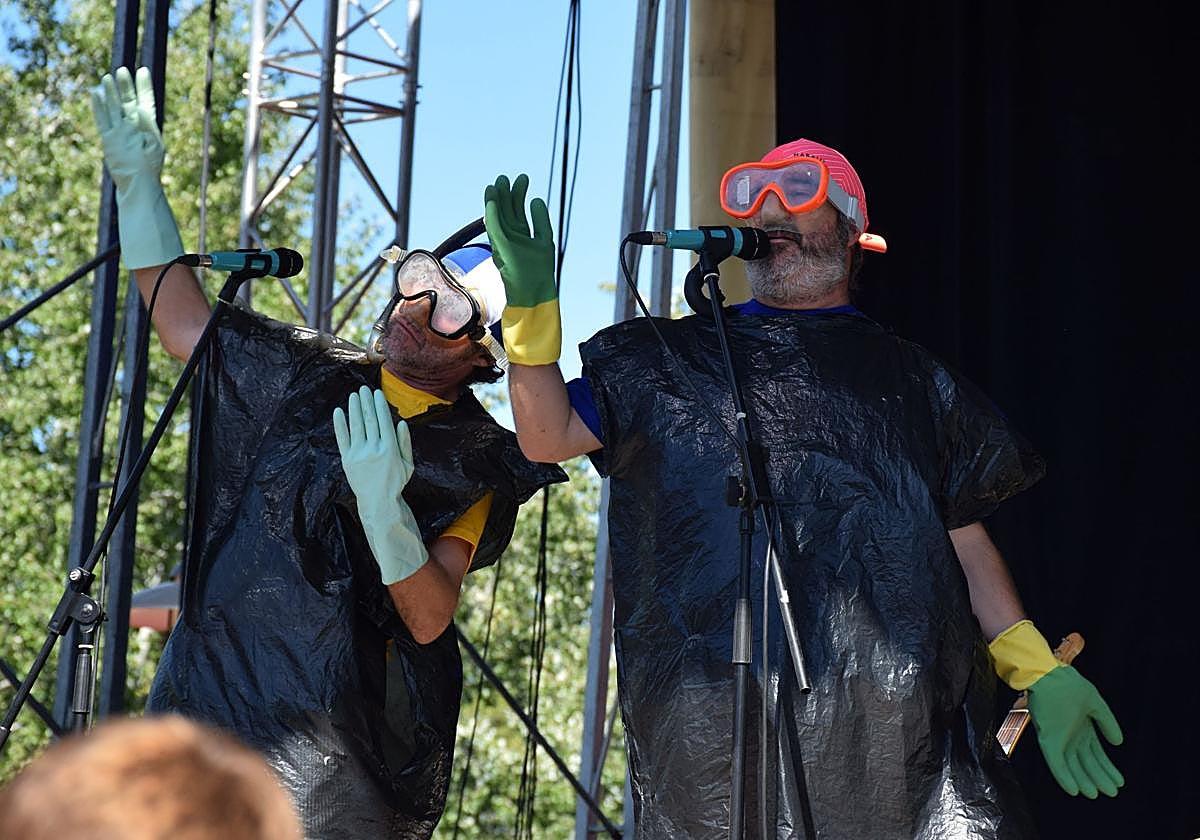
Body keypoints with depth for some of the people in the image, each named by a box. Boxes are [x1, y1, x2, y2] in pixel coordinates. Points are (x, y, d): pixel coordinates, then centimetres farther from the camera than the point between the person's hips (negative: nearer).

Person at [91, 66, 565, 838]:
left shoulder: (479, 467, -3)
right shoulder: (305, 377, 11)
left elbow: (429, 620, -13)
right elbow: (183, 318, 21)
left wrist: (383, 508, -28)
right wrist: (140, 184, 13)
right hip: (207, 707, 4)